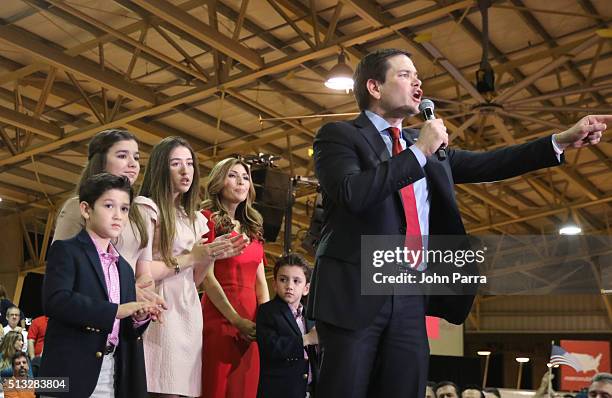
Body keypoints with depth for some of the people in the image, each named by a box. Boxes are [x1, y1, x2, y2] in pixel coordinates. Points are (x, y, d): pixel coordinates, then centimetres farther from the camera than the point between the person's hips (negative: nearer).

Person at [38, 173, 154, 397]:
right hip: (70, 375, -6)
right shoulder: (66, 251, -3)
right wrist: (116, 310, -22)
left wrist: (139, 318, -4)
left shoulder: (125, 268, 17)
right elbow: (55, 301, -21)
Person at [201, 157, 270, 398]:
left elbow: (260, 280, 14)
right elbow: (207, 277, -10)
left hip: (251, 322, 6)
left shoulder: (252, 228, 18)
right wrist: (236, 320, -15)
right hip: (220, 318, -6)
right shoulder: (208, 219, -2)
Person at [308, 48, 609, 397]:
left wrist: (563, 140, 11)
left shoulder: (424, 145, 19)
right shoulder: (339, 135, -1)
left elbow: (485, 165, 17)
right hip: (355, 293, -6)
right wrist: (418, 152, -14)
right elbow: (353, 193, -19)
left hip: (411, 297, 6)